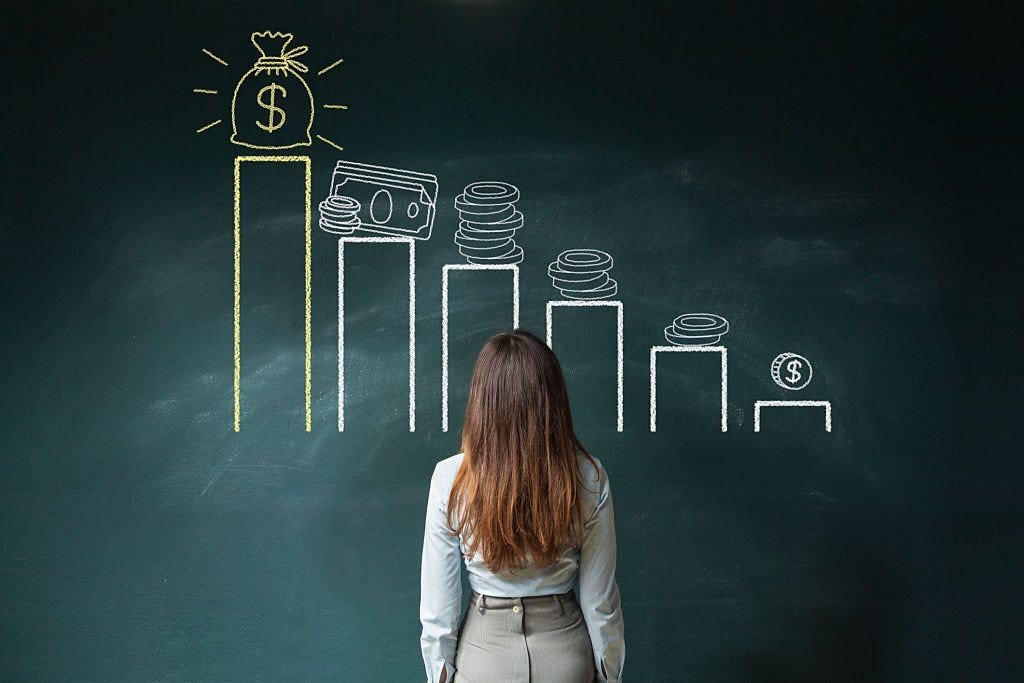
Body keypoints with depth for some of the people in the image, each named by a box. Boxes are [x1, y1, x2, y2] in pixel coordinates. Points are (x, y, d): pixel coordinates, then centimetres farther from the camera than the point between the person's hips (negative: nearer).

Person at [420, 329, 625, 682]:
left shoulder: (451, 479, -16)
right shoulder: (588, 478, -13)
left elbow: (438, 604, -10)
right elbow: (600, 601, -6)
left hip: (484, 650, -1)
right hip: (566, 652, 1)